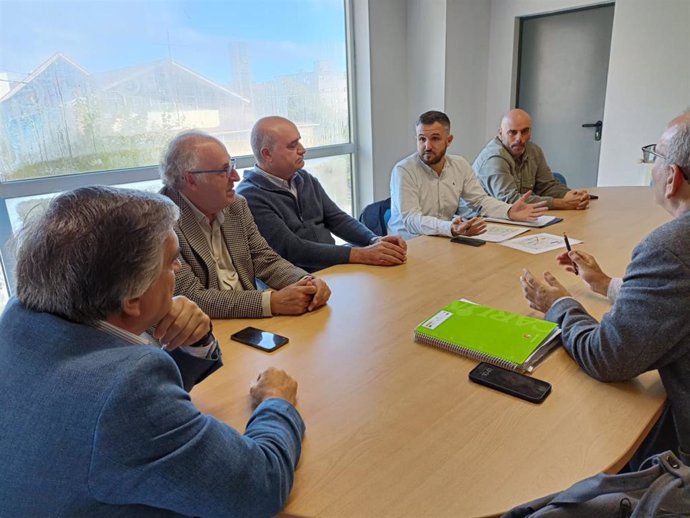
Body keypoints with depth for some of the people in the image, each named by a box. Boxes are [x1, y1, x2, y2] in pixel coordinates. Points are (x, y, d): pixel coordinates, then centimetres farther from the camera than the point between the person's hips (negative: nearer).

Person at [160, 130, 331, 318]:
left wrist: (307, 283, -11)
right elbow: (192, 298, -19)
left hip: (249, 320, 5)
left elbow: (267, 260, 8)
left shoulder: (236, 206, 5)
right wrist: (272, 302, -25)